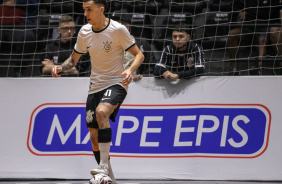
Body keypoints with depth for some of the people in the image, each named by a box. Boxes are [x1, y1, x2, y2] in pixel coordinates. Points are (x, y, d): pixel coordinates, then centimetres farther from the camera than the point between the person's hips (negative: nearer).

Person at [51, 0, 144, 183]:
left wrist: (130, 70, -27)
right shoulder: (85, 32, 4)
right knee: (94, 137, 4)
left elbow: (139, 54, -7)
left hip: (116, 84, -6)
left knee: (101, 112, -34)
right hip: (95, 87, 6)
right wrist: (60, 68, -4)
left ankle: (104, 166, -32)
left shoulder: (118, 29, -11)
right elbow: (74, 59, 17)